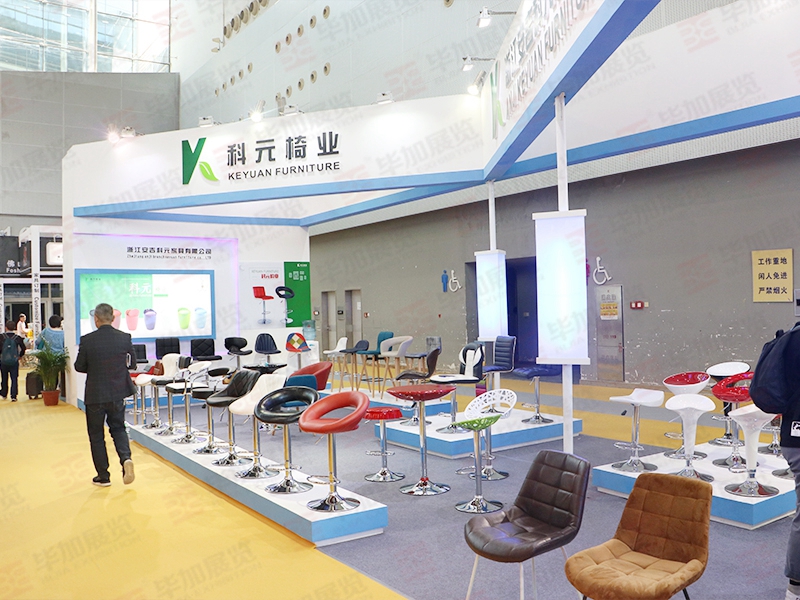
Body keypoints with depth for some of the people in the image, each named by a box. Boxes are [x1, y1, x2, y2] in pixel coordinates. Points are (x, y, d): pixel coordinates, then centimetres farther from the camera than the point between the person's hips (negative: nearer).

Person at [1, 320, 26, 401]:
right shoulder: (17, 337, -5)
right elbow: (23, 348, -6)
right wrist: (20, 356, 10)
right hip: (14, 361, -1)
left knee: (4, 379, 17)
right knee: (14, 379, 2)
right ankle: (13, 396, -4)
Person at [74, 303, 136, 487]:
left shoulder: (87, 340, -13)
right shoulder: (125, 338, -6)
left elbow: (79, 367, -3)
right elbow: (133, 362, 4)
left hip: (95, 394, -2)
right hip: (118, 393, 3)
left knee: (96, 435, 11)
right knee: (118, 428, 20)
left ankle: (103, 476, 17)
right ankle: (126, 458, -6)